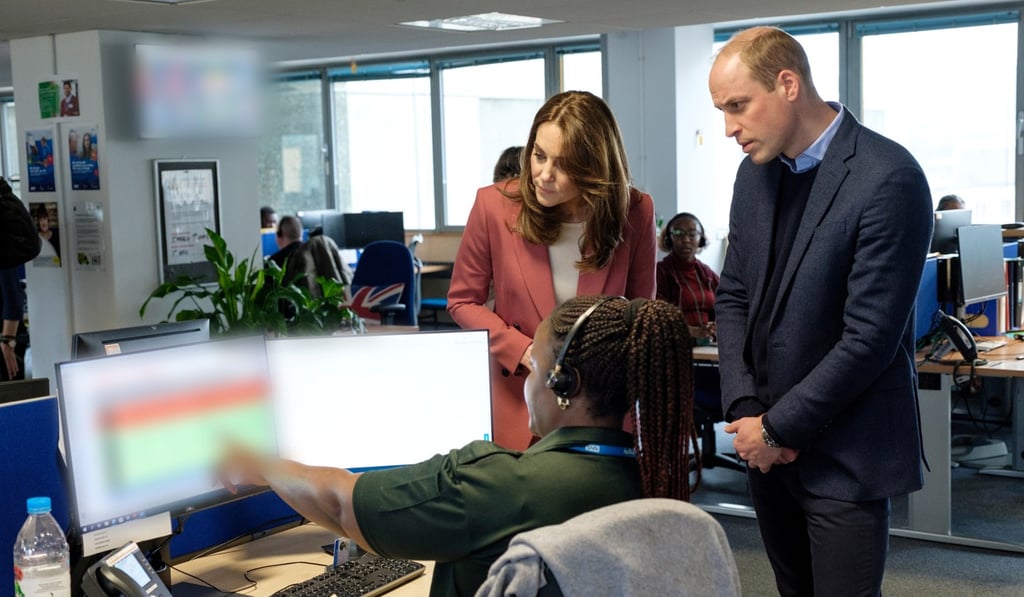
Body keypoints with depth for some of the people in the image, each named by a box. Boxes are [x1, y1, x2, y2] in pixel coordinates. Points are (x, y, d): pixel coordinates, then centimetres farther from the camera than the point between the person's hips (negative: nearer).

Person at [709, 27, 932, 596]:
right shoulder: (756, 171, 5)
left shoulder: (887, 178, -18)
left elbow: (869, 337, -20)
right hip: (766, 441, 6)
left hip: (843, 456, -6)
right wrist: (744, 409, -4)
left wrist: (777, 427, -13)